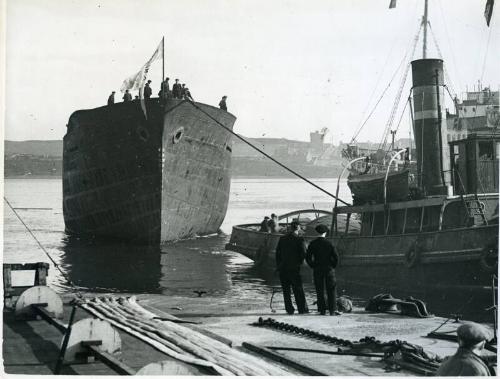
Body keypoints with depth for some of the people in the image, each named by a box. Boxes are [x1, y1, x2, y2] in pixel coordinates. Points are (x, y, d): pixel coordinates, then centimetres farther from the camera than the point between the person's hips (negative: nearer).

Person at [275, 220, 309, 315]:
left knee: (286, 290, 9)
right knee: (298, 290, 3)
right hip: (294, 268, -3)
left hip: (282, 268, 3)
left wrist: (278, 266, 14)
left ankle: (289, 309, 6)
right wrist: (299, 263, 6)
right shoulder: (299, 240, -8)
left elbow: (277, 253, 8)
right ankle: (302, 308, 3)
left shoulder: (282, 239, 5)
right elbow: (303, 254, -12)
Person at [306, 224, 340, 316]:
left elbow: (308, 257, -4)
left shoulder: (312, 244, -3)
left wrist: (313, 266, 7)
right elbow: (336, 257, -9)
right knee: (331, 290, 3)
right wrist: (333, 266, 5)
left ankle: (322, 310, 4)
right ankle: (332, 310, -3)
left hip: (317, 270, 1)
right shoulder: (329, 243, -7)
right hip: (329, 269, -1)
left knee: (320, 291, 8)